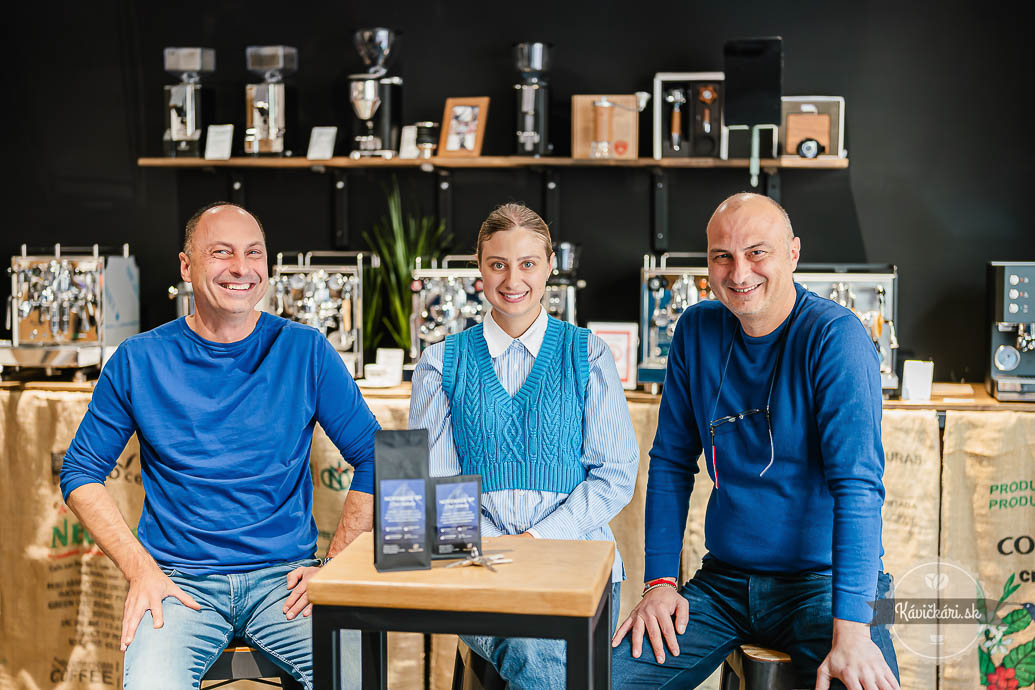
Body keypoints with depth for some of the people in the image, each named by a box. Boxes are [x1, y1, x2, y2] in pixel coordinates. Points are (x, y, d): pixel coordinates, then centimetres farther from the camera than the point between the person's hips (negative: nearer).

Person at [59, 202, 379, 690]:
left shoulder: (305, 351, 4)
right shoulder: (139, 360, 4)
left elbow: (373, 460, 8)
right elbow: (81, 473, 10)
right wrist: (141, 570, -3)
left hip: (284, 578, 1)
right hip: (179, 583, 0)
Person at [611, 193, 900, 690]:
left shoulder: (835, 337, -13)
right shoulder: (697, 331, 4)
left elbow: (858, 485, -20)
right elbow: (671, 463, 10)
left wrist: (851, 632, -28)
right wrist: (660, 581, 0)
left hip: (823, 580, -4)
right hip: (723, 583, 4)